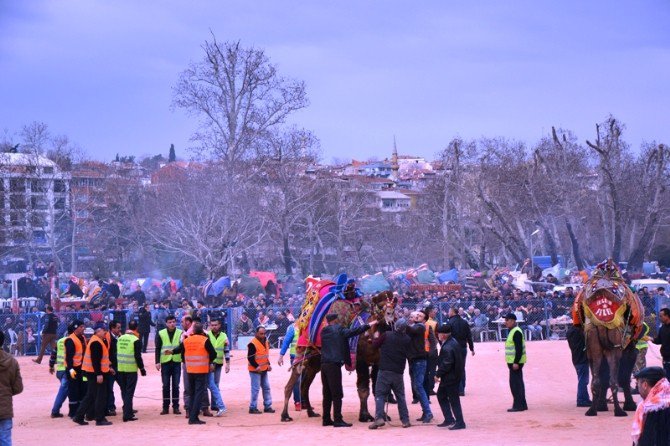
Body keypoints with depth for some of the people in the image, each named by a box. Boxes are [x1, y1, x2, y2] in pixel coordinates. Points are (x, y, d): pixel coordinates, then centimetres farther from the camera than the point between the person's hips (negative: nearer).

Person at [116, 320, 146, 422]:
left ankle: (128, 411, 25)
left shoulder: (120, 338, 5)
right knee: (129, 392, -2)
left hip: (120, 369, 5)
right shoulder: (136, 340, -12)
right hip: (131, 370, -5)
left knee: (124, 392, 16)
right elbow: (138, 356, -15)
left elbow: (116, 353, 11)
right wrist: (142, 368, -4)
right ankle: (128, 415, -5)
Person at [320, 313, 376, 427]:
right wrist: (368, 325, 0)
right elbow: (353, 332, -7)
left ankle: (326, 419, 14)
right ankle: (337, 420, -7)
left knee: (327, 393, 12)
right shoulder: (338, 329, -4)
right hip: (334, 365, -7)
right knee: (337, 394, -5)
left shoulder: (324, 331, 14)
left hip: (324, 364, 7)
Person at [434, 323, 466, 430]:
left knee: (453, 399, -1)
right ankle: (449, 419, 23)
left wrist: (438, 375, -13)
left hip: (450, 377, -10)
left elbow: (446, 365, -25)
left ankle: (459, 422, 7)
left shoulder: (447, 348, -26)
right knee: (441, 395, 18)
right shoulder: (453, 341, 4)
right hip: (455, 375, 10)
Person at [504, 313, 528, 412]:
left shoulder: (516, 332, -16)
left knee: (515, 383, -9)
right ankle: (522, 405, 20)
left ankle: (518, 405, -8)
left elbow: (519, 349, -23)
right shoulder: (512, 331, 16)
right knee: (518, 383, 14)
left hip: (515, 362, -11)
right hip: (514, 362, 11)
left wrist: (516, 362, -25)